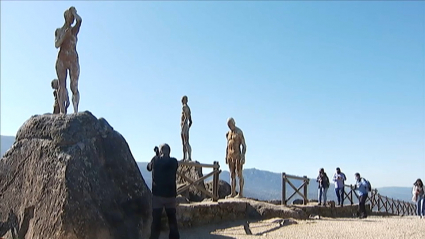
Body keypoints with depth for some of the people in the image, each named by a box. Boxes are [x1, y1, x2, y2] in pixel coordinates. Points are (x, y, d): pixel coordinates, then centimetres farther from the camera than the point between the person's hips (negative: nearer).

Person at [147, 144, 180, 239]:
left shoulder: (155, 160, -4)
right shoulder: (174, 161, -3)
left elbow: (149, 167, 16)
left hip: (157, 195, -1)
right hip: (170, 195, 1)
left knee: (156, 220, 4)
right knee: (172, 220, 15)